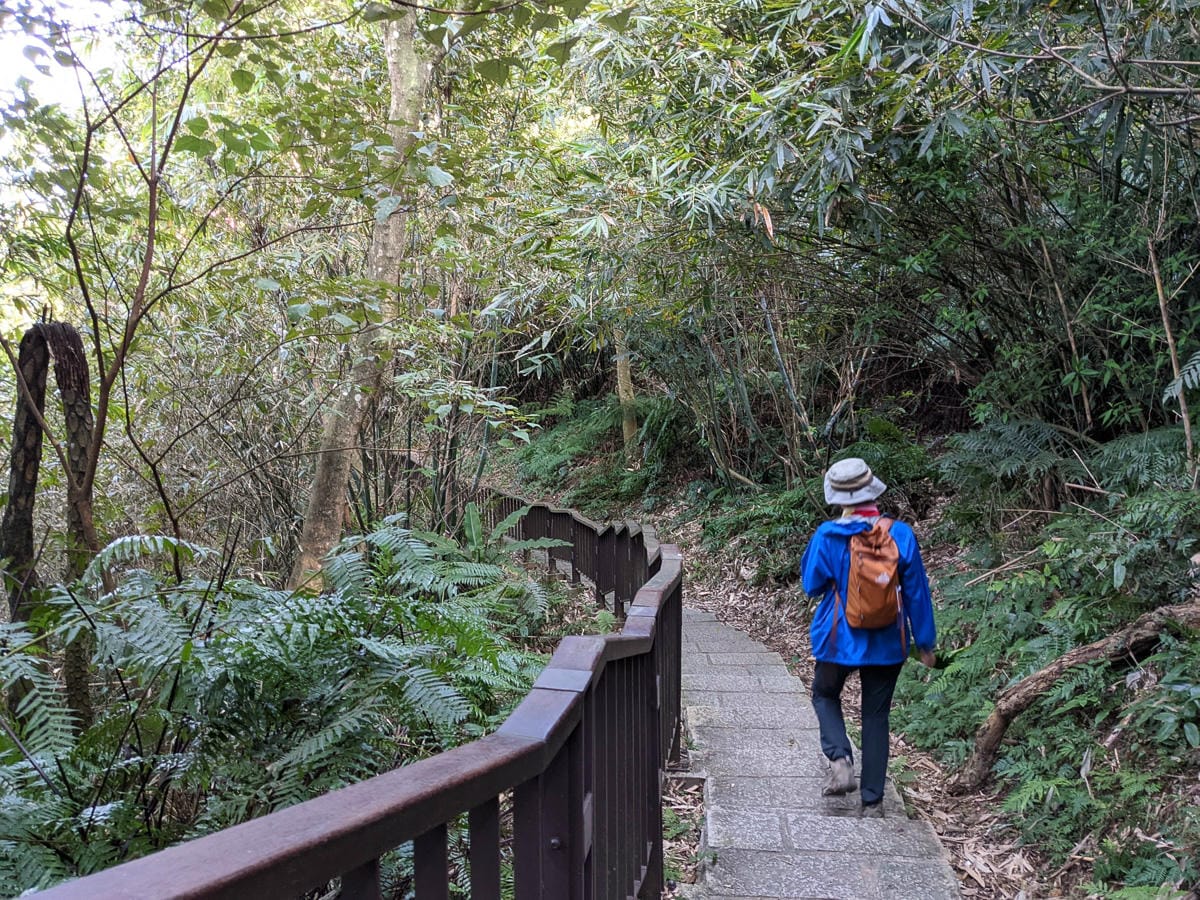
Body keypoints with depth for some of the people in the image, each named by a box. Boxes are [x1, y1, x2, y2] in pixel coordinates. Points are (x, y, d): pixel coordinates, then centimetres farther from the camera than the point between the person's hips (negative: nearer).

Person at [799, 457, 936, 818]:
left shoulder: (827, 537, -15)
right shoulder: (901, 535, -10)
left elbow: (811, 585, -1)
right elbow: (917, 593, -2)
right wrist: (925, 642, 8)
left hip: (839, 640, -1)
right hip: (886, 643, 2)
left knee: (825, 695, 24)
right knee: (876, 715, 14)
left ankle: (840, 759, -2)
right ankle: (872, 802, 17)